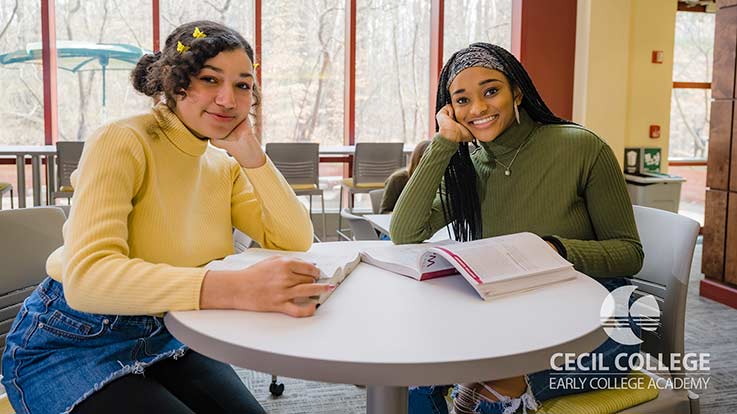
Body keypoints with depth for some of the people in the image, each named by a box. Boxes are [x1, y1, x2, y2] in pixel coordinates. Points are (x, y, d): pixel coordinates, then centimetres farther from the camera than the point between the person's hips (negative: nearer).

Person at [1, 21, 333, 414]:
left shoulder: (224, 165, 1)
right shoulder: (121, 143, -19)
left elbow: (297, 241, -5)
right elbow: (86, 277, -33)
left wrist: (252, 157, -15)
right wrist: (238, 288, -46)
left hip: (166, 336, 6)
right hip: (73, 343, -5)